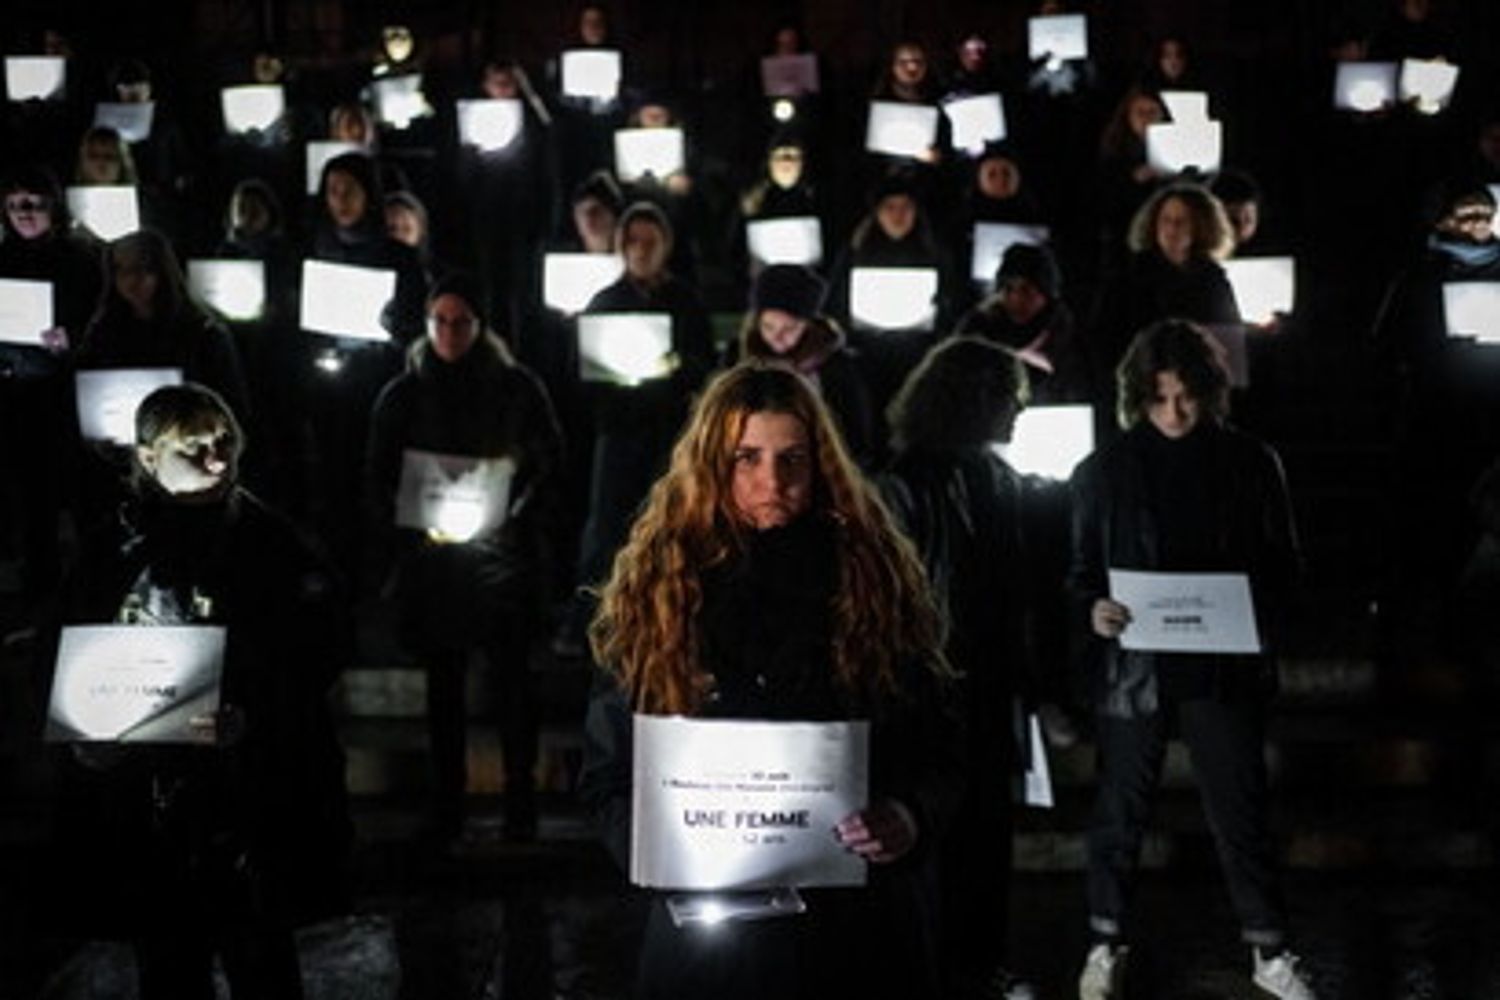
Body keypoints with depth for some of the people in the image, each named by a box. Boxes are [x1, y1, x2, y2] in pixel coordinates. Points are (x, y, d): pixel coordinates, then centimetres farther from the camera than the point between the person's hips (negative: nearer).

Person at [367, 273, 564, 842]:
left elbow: (549, 465, 4)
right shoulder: (403, 395, 7)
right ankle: (446, 811, 12)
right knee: (443, 683, 6)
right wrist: (414, 526, -4)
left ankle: (520, 808, 3)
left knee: (513, 679, -4)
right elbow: (380, 480, 9)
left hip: (503, 555, -2)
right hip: (432, 556, 2)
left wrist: (512, 516, -8)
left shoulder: (517, 388, 2)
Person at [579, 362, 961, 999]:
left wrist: (911, 820, -16)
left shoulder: (875, 581, 1)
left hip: (861, 927, 1)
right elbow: (607, 777, 3)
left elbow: (938, 755, 5)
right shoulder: (657, 590, 0)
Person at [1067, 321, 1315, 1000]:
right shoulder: (1105, 470, 1)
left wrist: (1256, 618, -12)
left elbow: (1282, 563, 6)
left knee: (1241, 809, 7)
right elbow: (1080, 567, 7)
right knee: (1120, 811, 9)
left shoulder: (1249, 463, 1)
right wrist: (1092, 608, -13)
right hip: (1132, 666, 0)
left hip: (1224, 669, 0)